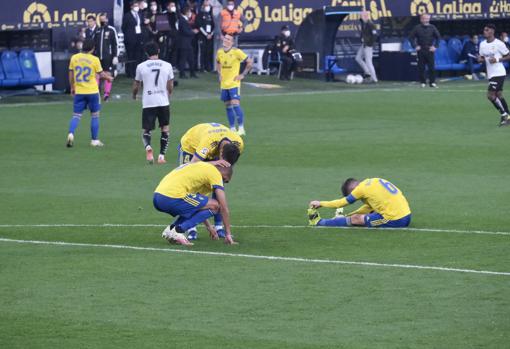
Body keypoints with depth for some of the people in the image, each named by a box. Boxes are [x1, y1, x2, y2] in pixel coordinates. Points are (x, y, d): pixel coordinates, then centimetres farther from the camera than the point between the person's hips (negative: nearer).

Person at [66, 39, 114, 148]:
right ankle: (94, 140, 14)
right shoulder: (94, 60, -9)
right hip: (92, 92, -2)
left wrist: (72, 88, 21)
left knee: (76, 115, 6)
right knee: (95, 115, 12)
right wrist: (109, 78, 24)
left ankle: (71, 134, -19)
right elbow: (101, 74, 2)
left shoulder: (74, 58, -1)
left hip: (79, 92, 2)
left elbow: (71, 75, 7)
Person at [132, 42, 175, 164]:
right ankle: (161, 155, 9)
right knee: (165, 129, 16)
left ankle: (148, 146, -26)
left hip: (148, 103, -1)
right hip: (163, 102, 1)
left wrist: (134, 95, 28)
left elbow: (136, 86, 6)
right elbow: (170, 86, 8)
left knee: (146, 131, 5)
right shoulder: (167, 65, 1)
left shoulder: (141, 67, -2)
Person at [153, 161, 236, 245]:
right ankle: (177, 231, -6)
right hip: (171, 199, -9)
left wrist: (209, 226, 44)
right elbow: (224, 207, 4)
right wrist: (228, 234, 11)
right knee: (214, 206, 1)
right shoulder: (215, 172, 4)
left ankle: (170, 229, 11)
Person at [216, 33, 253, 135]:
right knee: (228, 106, 8)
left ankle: (241, 128, -11)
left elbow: (250, 62, -6)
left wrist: (243, 75, -8)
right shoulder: (220, 52, 6)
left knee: (236, 104, -16)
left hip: (234, 84, -6)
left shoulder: (236, 52, -11)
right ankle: (232, 128, 16)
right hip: (224, 84, 6)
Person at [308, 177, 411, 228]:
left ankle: (319, 222, 12)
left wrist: (321, 203, 19)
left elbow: (342, 202, 7)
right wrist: (348, 215, 26)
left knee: (356, 219, 5)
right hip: (407, 216, 7)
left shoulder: (362, 189, -6)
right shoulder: (375, 181, 16)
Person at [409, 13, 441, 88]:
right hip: (421, 50, 0)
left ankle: (432, 82, 1)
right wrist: (415, 46, -3)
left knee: (432, 67, -4)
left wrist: (434, 46, 0)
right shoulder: (417, 28, 1)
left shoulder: (432, 27, 4)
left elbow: (438, 37, 8)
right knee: (421, 67, 0)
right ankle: (423, 82, 7)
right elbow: (411, 37, 6)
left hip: (430, 50, 0)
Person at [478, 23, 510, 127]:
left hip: (498, 73, -8)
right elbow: (481, 58, 18)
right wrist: (481, 59, -5)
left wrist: (498, 59, -20)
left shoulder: (499, 44, -11)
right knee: (499, 95, 11)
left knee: (491, 95, -14)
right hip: (490, 74, 8)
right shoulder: (482, 44, 8)